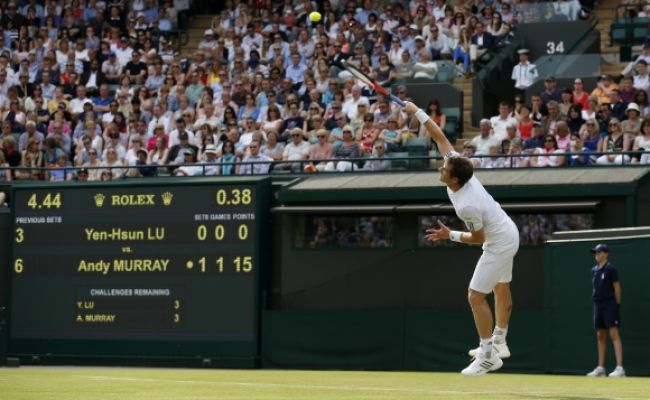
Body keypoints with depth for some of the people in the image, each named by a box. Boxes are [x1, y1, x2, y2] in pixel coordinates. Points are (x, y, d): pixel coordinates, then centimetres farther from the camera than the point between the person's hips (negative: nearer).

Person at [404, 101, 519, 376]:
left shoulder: (467, 206, -35)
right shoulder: (459, 167, -16)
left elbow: (479, 238, -20)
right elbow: (440, 137, -8)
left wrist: (450, 236, -17)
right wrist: (417, 112, -9)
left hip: (499, 244, -10)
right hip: (507, 232, 10)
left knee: (476, 296, -8)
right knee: (501, 289, 22)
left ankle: (488, 357, -3)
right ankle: (499, 343, 38)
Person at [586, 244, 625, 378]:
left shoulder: (610, 269, -6)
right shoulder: (594, 270, 14)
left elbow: (617, 287, -7)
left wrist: (617, 305, -10)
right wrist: (597, 303, 13)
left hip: (609, 304, -8)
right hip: (598, 304, 8)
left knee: (614, 334, -14)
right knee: (600, 335, 10)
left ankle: (619, 368, -19)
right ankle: (600, 368, 15)